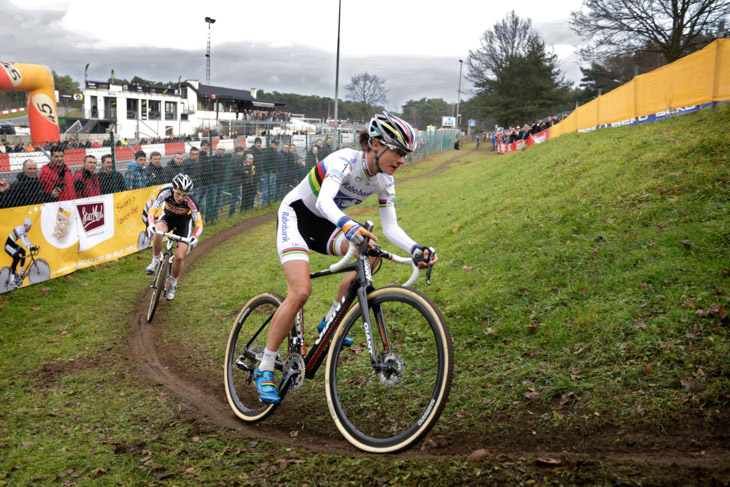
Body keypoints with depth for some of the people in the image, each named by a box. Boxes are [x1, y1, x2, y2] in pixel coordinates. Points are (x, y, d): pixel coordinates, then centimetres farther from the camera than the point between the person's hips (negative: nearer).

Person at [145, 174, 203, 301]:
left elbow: (199, 223, -30)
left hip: (183, 222, -1)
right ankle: (155, 260, -11)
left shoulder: (190, 201, -33)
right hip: (168, 216, 1)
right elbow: (153, 210, -30)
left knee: (179, 257, -10)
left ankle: (173, 285, 14)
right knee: (158, 233, -35)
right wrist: (151, 225, -50)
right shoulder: (165, 193, -30)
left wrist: (195, 237, -49)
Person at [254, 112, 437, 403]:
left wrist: (416, 249, -26)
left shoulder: (384, 181, -8)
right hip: (295, 215, -7)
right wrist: (348, 225, -65)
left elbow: (390, 228, -8)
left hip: (324, 224, 7)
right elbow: (324, 201, -45)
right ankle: (264, 370, -10)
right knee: (300, 292, -22)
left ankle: (331, 320, -2)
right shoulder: (345, 161, -29)